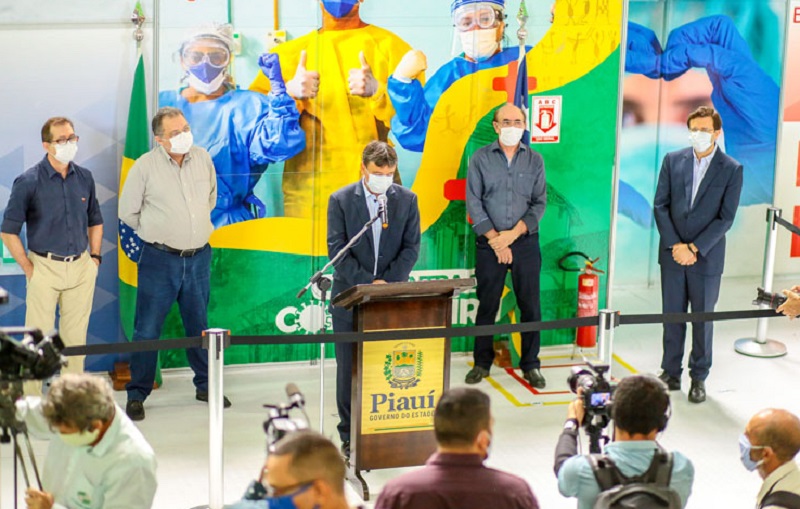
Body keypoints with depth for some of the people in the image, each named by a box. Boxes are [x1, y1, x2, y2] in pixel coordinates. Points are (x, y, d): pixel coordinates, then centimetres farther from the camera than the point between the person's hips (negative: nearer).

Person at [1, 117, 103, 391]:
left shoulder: (84, 178, 5)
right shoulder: (28, 182, -9)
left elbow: (95, 222, 19)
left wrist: (95, 257, 9)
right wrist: (30, 270, -8)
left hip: (81, 267, 4)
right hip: (45, 268, -4)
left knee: (76, 337, 10)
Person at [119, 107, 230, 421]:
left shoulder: (203, 159, 2)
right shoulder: (146, 166, -9)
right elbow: (127, 211, 0)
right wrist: (156, 232, 8)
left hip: (199, 257, 4)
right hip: (160, 259, -4)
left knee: (200, 326, 14)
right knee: (147, 330, -1)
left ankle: (205, 386, 27)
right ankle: (137, 395, 8)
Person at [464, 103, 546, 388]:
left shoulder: (535, 160, 6)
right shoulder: (480, 159, 2)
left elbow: (539, 203, 1)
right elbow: (474, 203, -3)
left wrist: (513, 234, -12)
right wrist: (495, 239, -10)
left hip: (525, 242, 1)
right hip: (489, 244, -1)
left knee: (530, 305, 2)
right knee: (487, 305, 4)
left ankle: (530, 365, 11)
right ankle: (482, 363, 15)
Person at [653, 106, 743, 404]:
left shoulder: (732, 170, -4)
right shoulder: (673, 161, 3)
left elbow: (725, 218, -7)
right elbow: (660, 206, 1)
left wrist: (693, 248, -14)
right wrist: (675, 245, -10)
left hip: (706, 257, -2)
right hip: (672, 254, 2)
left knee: (703, 319, 7)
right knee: (672, 317, 8)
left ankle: (699, 378, 17)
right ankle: (671, 373, 19)